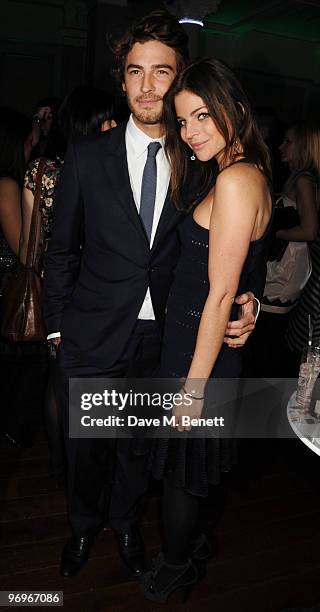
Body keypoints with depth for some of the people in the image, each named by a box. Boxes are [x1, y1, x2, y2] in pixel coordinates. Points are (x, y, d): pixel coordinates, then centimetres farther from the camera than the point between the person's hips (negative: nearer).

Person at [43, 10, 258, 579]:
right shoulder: (87, 158, -4)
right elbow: (61, 250, 1)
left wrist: (241, 305, -16)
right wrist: (58, 327, 0)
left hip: (159, 342, 1)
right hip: (90, 341, 0)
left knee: (139, 447, 20)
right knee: (84, 447, 17)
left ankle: (124, 521, 49)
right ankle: (84, 524, 47)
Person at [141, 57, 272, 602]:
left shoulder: (235, 180, -22)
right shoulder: (249, 174, 8)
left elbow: (221, 294, -23)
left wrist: (194, 384, -18)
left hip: (199, 347, -9)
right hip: (188, 338, 9)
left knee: (182, 467, 12)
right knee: (187, 460, 26)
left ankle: (175, 567, 37)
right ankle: (188, 538, 49)